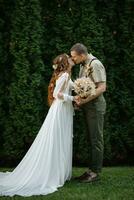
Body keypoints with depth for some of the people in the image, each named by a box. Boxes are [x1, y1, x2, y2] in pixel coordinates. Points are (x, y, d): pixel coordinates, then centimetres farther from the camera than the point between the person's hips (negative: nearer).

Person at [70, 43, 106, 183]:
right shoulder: (83, 65, 13)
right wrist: (79, 100, 6)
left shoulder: (95, 64, -15)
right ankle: (91, 170, 19)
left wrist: (85, 100, -23)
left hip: (95, 106, -9)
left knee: (96, 139, -3)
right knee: (91, 139, 12)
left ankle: (95, 172, 3)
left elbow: (102, 87, -21)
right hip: (87, 106, 9)